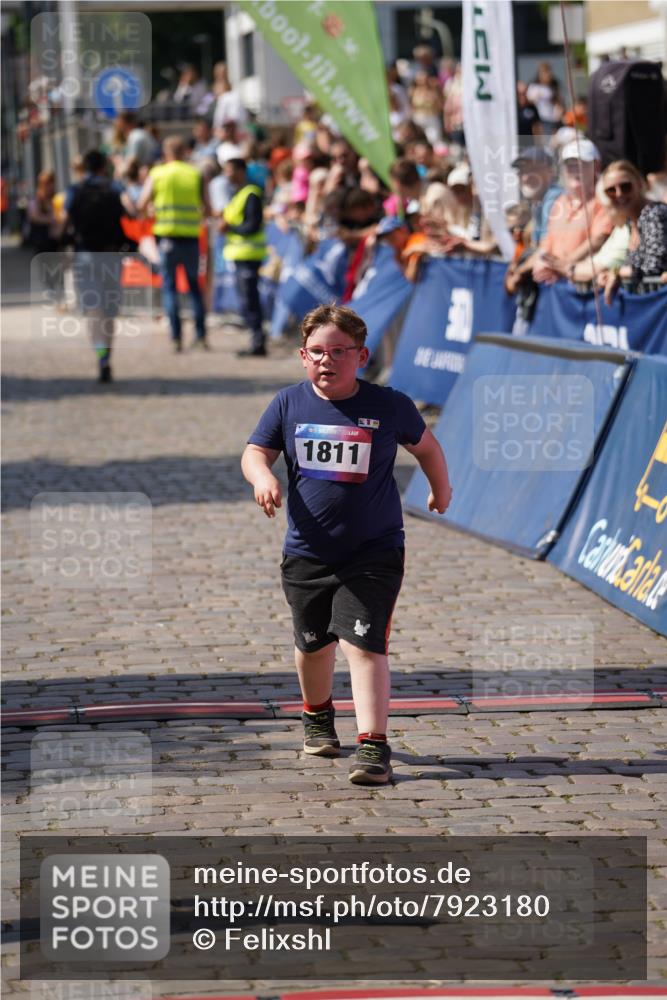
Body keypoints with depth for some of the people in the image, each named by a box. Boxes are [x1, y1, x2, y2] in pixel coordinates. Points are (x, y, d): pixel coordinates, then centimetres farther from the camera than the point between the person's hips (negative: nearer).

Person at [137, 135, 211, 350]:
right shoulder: (197, 175, 3)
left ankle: (176, 337, -2)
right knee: (194, 286, 14)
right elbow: (207, 210, 0)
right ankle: (201, 335, 9)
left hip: (167, 236, -1)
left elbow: (141, 206, -3)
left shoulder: (157, 174, 0)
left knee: (169, 286, 5)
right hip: (191, 237, 1)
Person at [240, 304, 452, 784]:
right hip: (307, 552, 3)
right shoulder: (289, 404, -2)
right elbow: (255, 452, 3)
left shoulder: (389, 405, -6)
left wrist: (441, 489, 25)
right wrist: (262, 476, -20)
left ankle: (374, 745, -16)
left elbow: (425, 444, 11)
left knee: (364, 644, -15)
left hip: (374, 552, -3)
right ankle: (317, 715, 47)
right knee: (313, 644, 18)